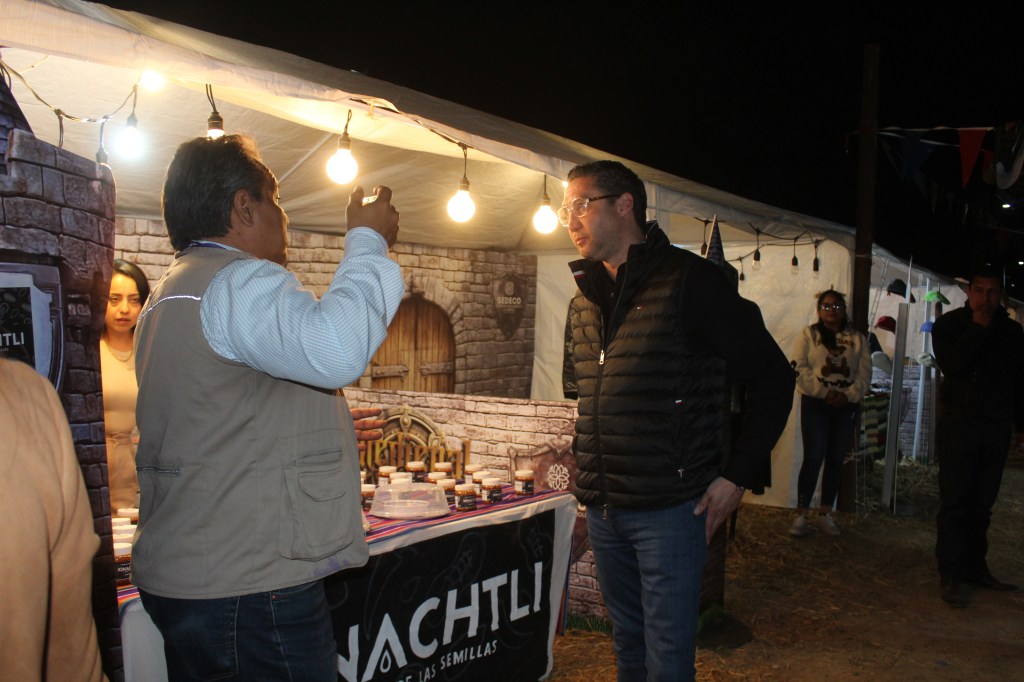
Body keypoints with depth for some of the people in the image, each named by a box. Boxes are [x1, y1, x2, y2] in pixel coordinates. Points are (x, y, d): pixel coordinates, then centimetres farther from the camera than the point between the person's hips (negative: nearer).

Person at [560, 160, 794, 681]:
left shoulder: (689, 281, -11)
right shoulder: (583, 300, 10)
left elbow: (771, 378, -8)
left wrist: (738, 476, -11)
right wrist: (583, 476, 15)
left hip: (668, 510, -6)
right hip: (601, 510, 7)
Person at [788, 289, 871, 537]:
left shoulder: (858, 339, 11)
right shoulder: (808, 335, 3)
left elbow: (865, 373, 4)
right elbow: (799, 368, -7)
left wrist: (848, 395, -12)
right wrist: (824, 392, -16)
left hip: (846, 406, 3)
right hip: (815, 404, -3)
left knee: (836, 460, 7)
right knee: (813, 458, -8)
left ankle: (825, 513, 16)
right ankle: (801, 515, -3)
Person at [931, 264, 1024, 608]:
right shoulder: (949, 324, 0)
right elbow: (952, 365, -16)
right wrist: (978, 329, -15)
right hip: (958, 424, -3)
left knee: (982, 503, 7)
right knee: (955, 502, -4)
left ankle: (975, 567, 17)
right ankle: (950, 576, -2)